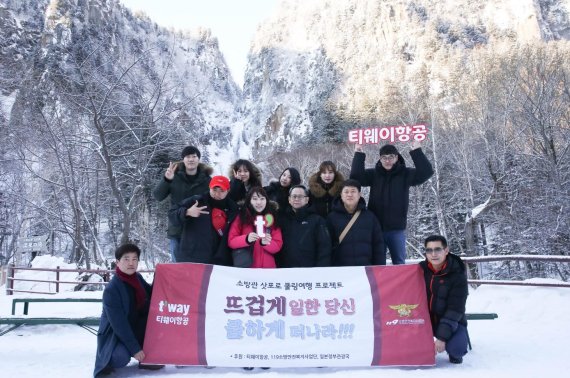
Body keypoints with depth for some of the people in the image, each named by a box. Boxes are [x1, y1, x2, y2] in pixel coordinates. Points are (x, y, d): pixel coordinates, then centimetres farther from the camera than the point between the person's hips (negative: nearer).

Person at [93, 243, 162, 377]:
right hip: (114, 333, -7)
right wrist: (134, 349, -24)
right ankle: (110, 357, 4)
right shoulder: (111, 290, -25)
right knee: (121, 358, -35)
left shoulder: (138, 278, -3)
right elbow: (119, 324, -25)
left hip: (136, 329, 7)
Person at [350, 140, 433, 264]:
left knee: (399, 263, 9)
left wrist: (416, 151, -18)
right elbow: (356, 176, -9)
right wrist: (359, 154, -15)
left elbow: (426, 172, -10)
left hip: (397, 229, -1)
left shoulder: (405, 174, 1)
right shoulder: (373, 174, 5)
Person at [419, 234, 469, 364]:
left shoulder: (457, 274, -17)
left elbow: (455, 309, -20)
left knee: (456, 349, -28)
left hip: (451, 322, -3)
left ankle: (455, 354, 10)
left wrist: (442, 337, -26)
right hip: (426, 319, 3)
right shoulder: (421, 269, -7)